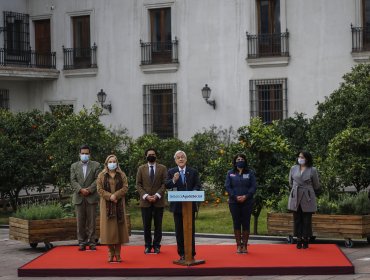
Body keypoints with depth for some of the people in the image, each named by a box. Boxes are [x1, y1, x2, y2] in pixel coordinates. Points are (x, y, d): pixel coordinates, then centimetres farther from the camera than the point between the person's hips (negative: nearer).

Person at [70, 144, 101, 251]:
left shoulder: (96, 165, 8)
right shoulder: (74, 166, 13)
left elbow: (97, 179, -2)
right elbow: (73, 180, 3)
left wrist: (89, 190, -13)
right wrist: (80, 189, -13)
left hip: (91, 197, -1)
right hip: (79, 198, 2)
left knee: (92, 221, -1)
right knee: (80, 221, 2)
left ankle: (92, 242, 2)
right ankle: (82, 242, 5)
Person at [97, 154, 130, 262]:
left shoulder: (122, 175, 8)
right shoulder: (101, 175, 6)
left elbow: (125, 187, -1)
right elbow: (100, 189, -2)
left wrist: (115, 195, -15)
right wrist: (109, 196, -15)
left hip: (119, 205, 1)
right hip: (106, 205, -1)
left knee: (119, 227, -1)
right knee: (109, 227, -3)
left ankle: (118, 253, 3)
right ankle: (110, 252, 3)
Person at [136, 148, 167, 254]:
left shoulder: (163, 168, 7)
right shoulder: (141, 169, 9)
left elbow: (164, 184, 0)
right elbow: (138, 184, 4)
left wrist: (157, 195, -12)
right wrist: (146, 196, -9)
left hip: (158, 201, 0)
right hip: (145, 201, 0)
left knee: (158, 225, 2)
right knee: (146, 225, 1)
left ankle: (156, 245, 9)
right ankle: (148, 245, 8)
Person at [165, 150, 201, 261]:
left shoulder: (193, 172, 6)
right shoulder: (171, 172, 6)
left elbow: (198, 185, 0)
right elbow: (166, 185, -4)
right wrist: (173, 180, -23)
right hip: (177, 205, 1)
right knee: (179, 231, 5)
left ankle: (191, 253, 8)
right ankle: (182, 253, 12)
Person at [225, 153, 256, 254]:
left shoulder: (250, 173, 6)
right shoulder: (230, 173, 7)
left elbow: (253, 187, 0)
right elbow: (227, 186, 1)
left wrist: (246, 196, -14)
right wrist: (235, 197, -13)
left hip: (247, 202, 0)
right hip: (234, 202, 1)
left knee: (246, 223, 0)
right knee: (236, 223, 2)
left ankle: (245, 245, 6)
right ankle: (238, 245, 7)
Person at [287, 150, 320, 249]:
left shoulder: (312, 170, -5)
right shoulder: (293, 168, 3)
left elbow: (316, 186, 6)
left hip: (307, 198, -2)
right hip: (295, 198, 2)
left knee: (307, 220, 2)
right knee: (297, 219, 4)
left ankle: (305, 240, 12)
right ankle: (299, 239, 11)